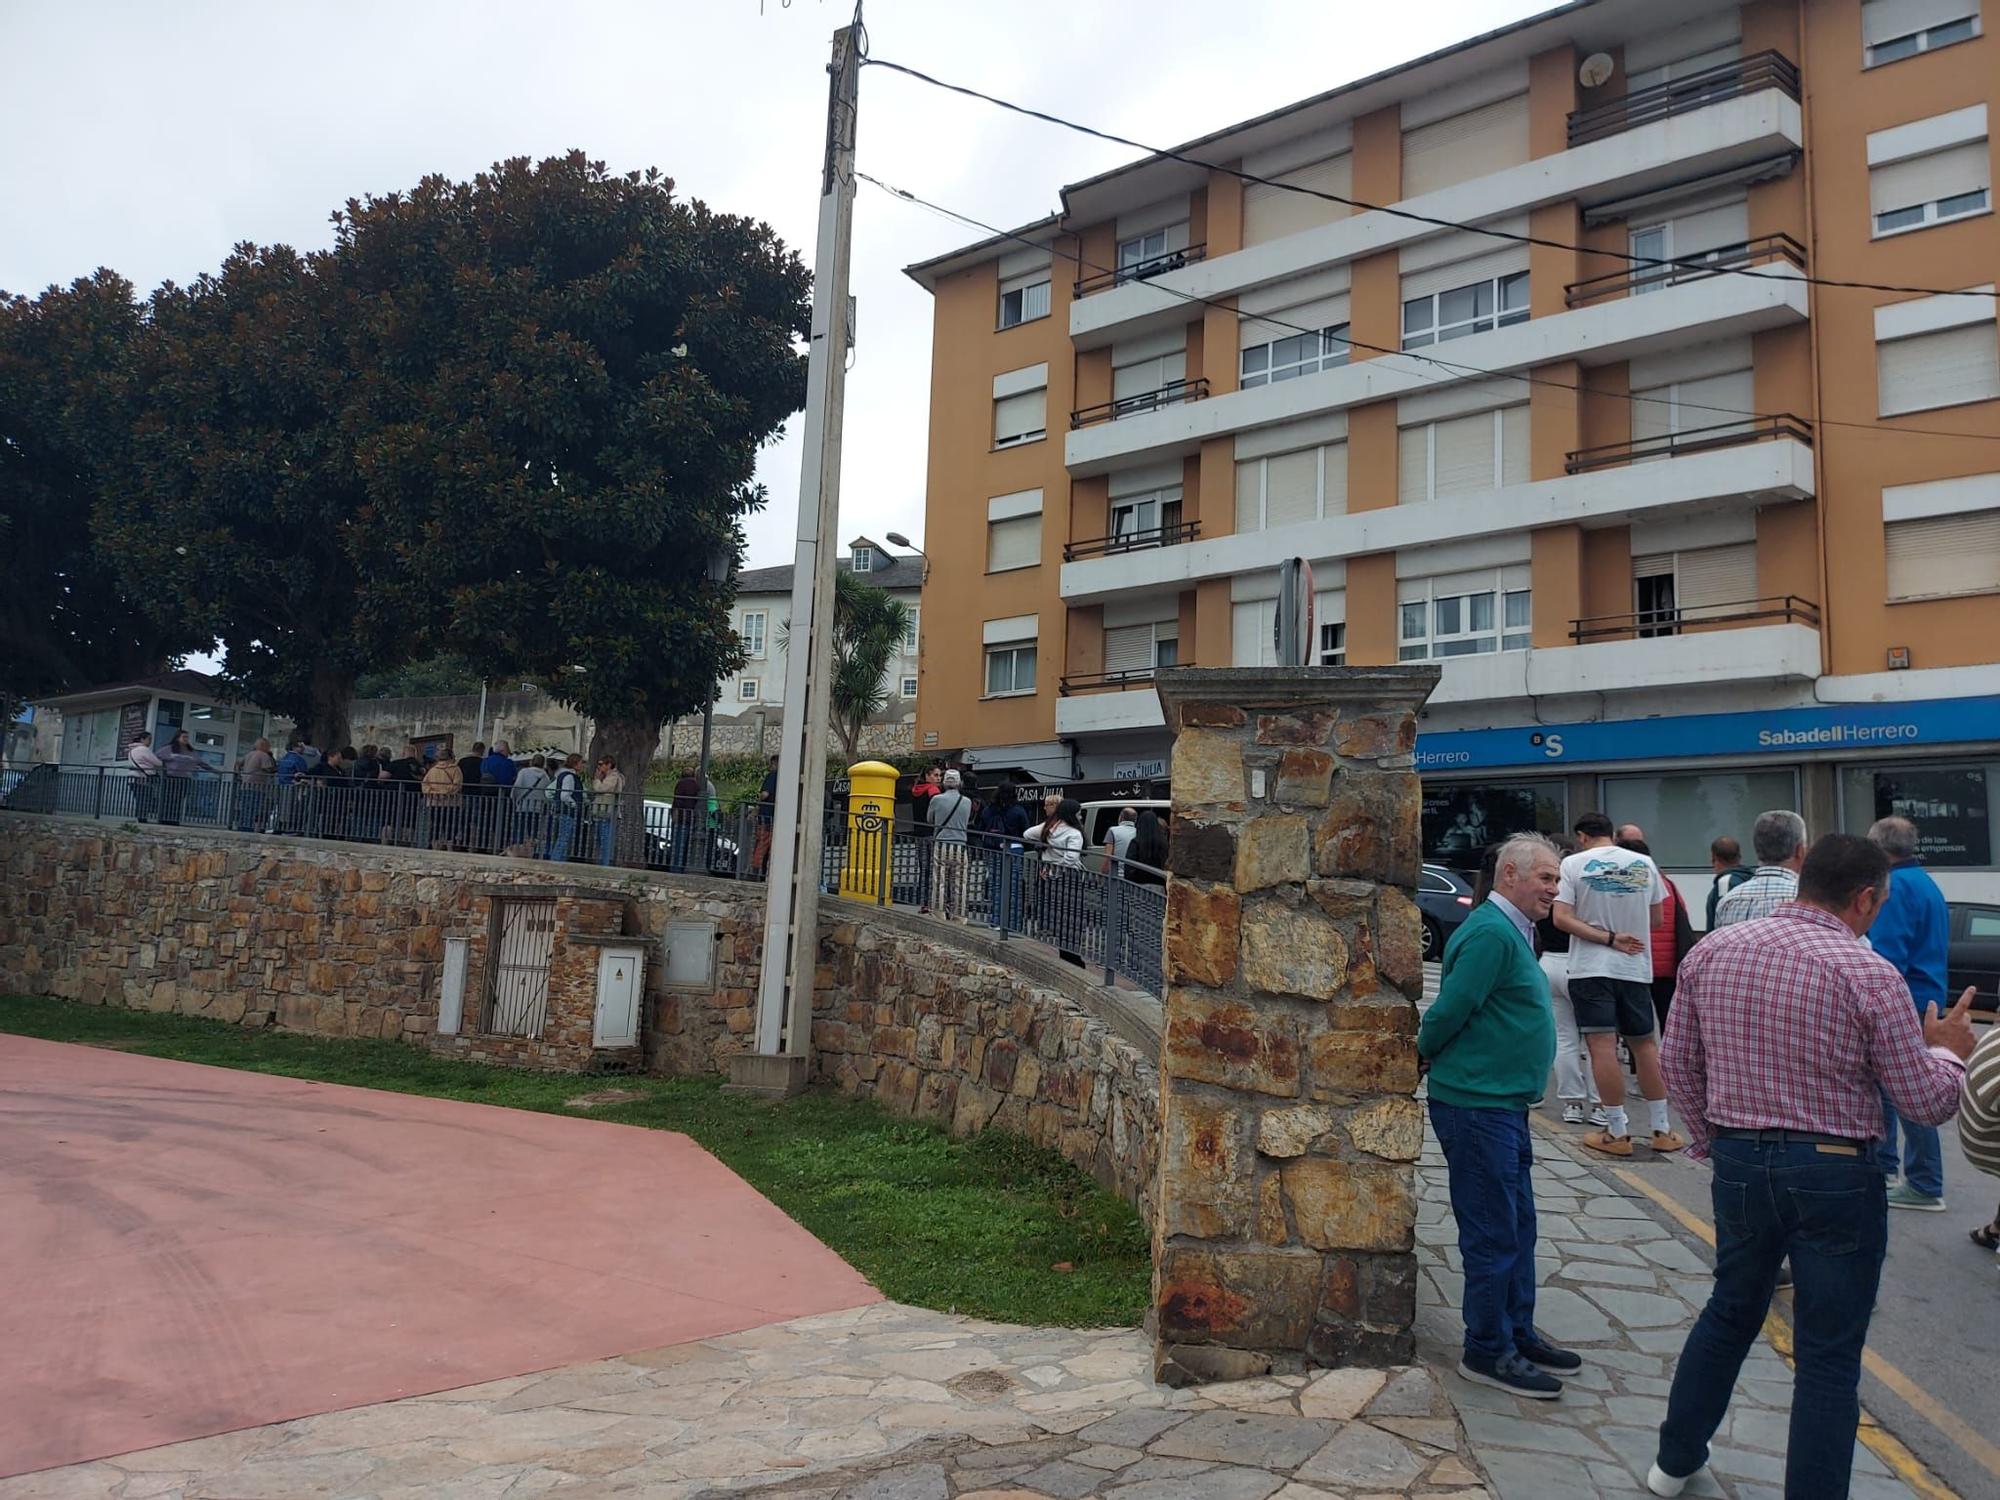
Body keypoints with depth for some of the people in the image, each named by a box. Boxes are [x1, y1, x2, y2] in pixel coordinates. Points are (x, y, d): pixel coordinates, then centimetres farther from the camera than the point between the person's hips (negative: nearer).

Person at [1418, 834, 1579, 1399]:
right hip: (1478, 1105, -10)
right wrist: (1425, 1053, -6)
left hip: (1503, 1104, 10)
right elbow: (1451, 1009, -21)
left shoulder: (1511, 932, 16)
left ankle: (1518, 1332, 31)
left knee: (1517, 1226, 18)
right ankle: (1487, 1352, 11)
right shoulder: (1491, 933, -19)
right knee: (1493, 1233, -1)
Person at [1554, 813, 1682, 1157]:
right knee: (1645, 1045, 13)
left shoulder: (1574, 864, -4)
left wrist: (1608, 939, -11)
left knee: (1603, 1046, -3)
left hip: (1591, 968, -3)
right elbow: (1655, 918, 11)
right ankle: (1661, 1129, 18)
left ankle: (1617, 1132, -1)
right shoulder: (1644, 864, 4)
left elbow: (1561, 918, -12)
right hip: (1636, 967, 4)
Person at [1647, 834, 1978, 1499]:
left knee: (1729, 1311, 24)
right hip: (1834, 1173, -5)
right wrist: (1946, 1050, 13)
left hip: (1738, 1162, 5)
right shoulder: (1870, 975, -15)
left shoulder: (1710, 952, -2)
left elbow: (1678, 1062, 6)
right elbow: (1928, 1102, -8)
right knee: (1829, 1355, 9)